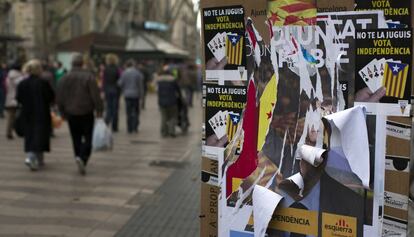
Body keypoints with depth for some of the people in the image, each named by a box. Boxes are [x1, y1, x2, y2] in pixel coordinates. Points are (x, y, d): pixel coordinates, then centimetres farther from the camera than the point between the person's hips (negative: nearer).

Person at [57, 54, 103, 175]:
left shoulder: (65, 78, 2)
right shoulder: (89, 77, -9)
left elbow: (60, 97, 5)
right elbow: (96, 95, -11)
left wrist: (63, 112, 16)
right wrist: (99, 110, -3)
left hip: (71, 114, 3)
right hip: (86, 113, -3)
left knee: (76, 139, 13)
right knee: (87, 138, 0)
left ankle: (79, 157, 14)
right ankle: (82, 158, -20)